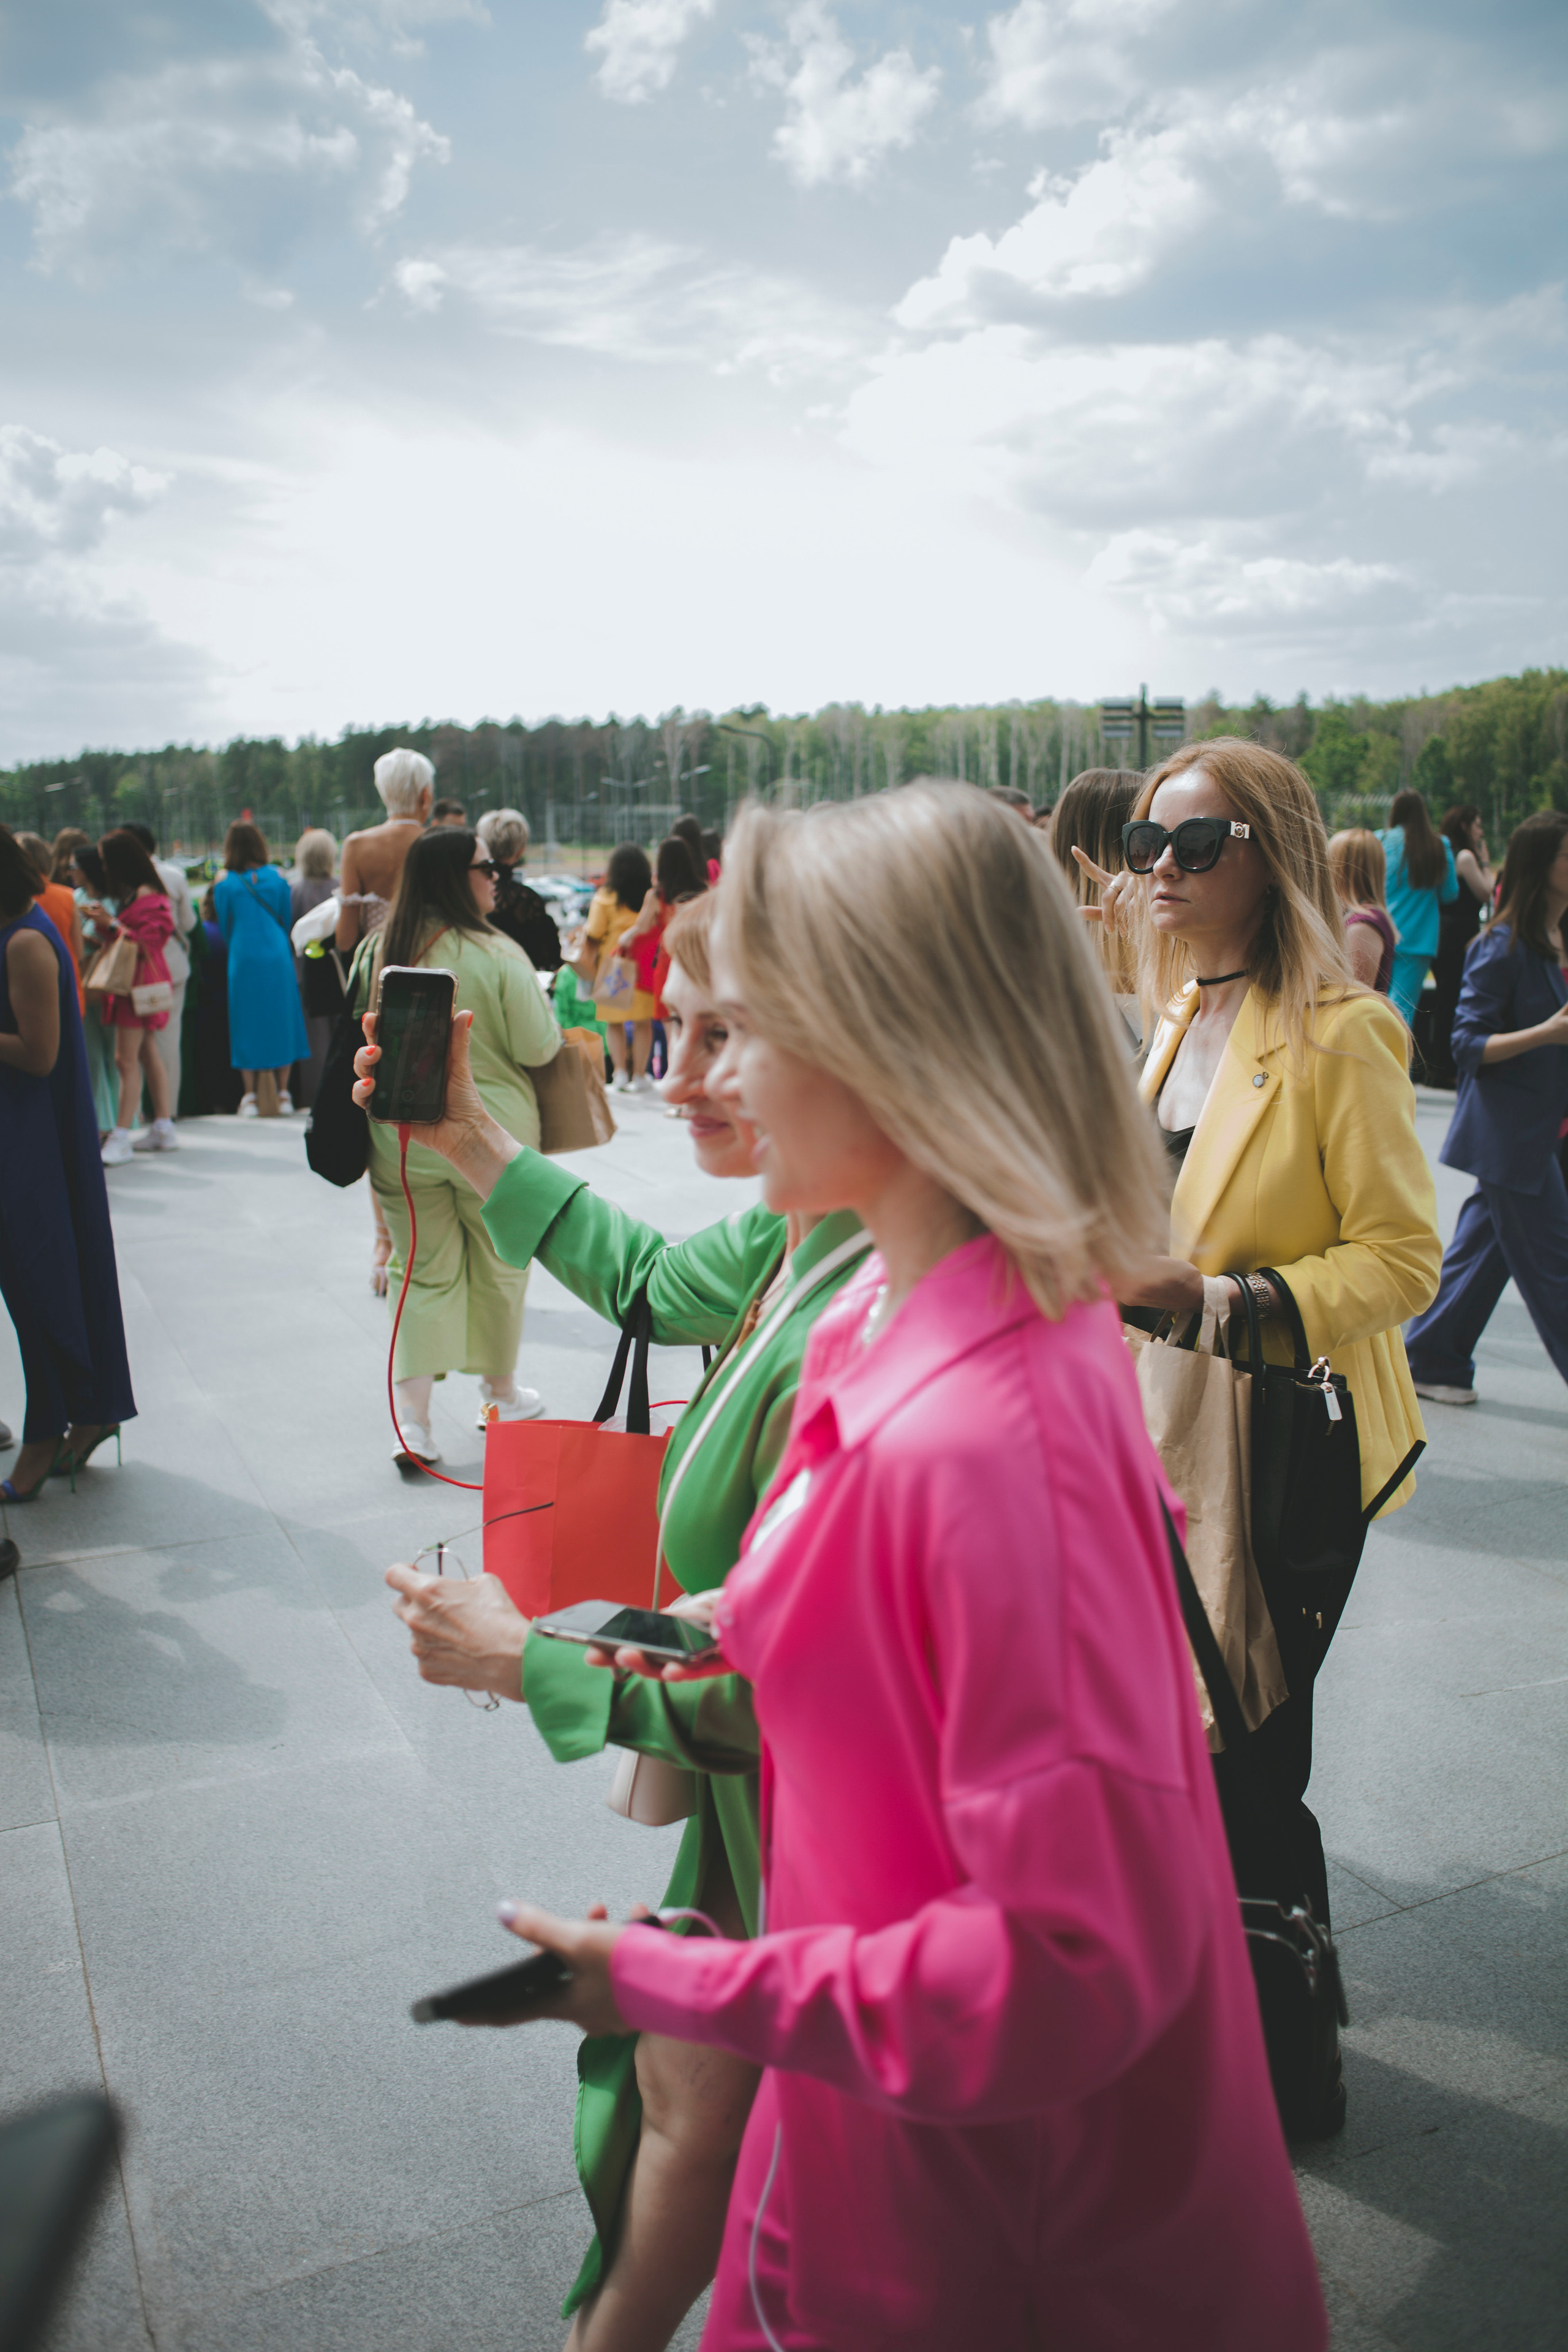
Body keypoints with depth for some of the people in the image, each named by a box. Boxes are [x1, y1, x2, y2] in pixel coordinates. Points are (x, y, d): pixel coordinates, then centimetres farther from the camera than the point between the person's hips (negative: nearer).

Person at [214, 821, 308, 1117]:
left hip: (243, 959, -1)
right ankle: (283, 1094, 9)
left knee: (247, 1024, 6)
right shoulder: (277, 876, 1)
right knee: (281, 1020, 8)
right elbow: (287, 920, 8)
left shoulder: (224, 881, -3)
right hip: (278, 957, 1)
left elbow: (224, 926, 4)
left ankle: (250, 1096, 5)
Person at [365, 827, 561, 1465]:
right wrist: (544, 1005, 7)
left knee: (423, 1273, 10)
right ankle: (500, 1395, 31)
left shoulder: (382, 951, -2)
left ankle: (411, 1419, 1)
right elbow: (538, 1048, -13)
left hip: (402, 1137, 3)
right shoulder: (497, 956, -16)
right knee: (499, 1265, 15)